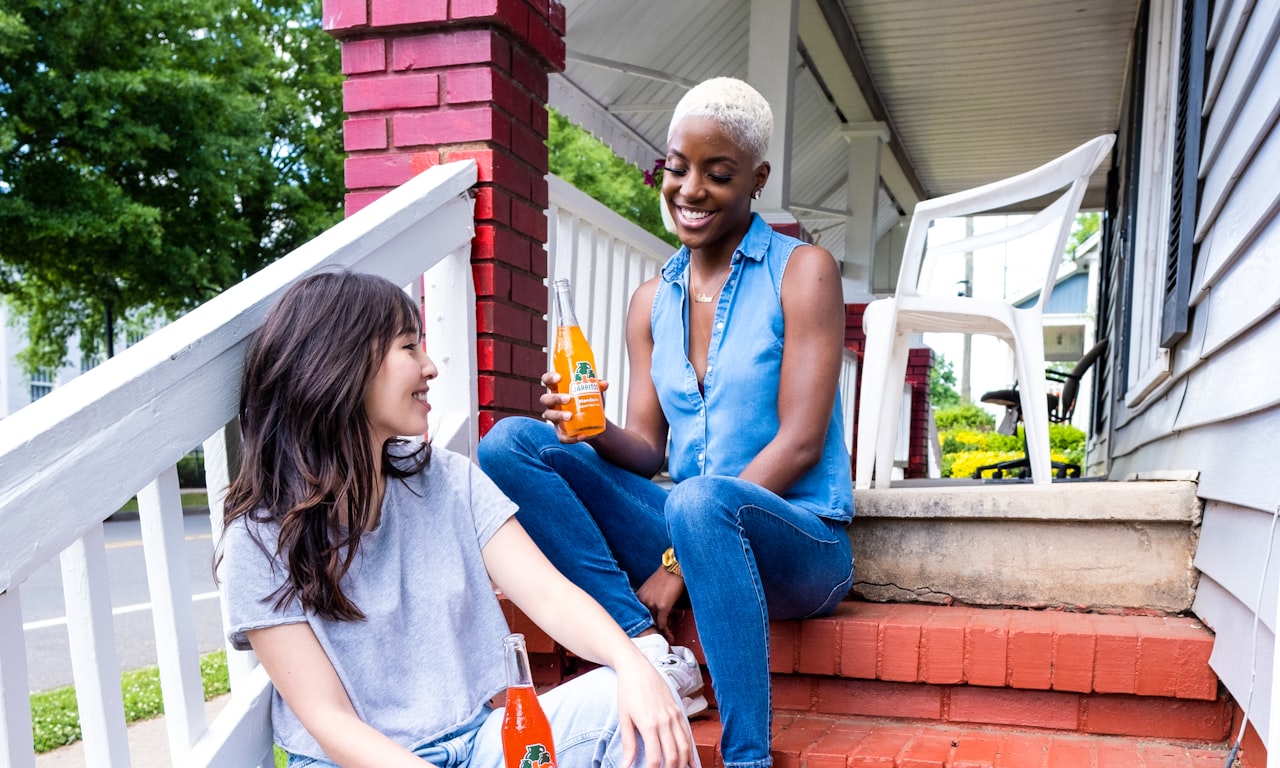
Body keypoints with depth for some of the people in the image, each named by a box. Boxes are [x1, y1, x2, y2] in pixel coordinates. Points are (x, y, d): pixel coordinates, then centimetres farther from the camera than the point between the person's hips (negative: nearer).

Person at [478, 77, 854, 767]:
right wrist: (595, 431, -17)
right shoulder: (652, 302, 10)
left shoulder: (802, 271, -4)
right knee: (510, 442, -11)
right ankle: (647, 646, -19)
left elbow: (800, 443, -12)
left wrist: (678, 559, -17)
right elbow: (648, 451, 8)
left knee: (701, 501, -40)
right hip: (691, 531, 5)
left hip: (797, 547, -4)